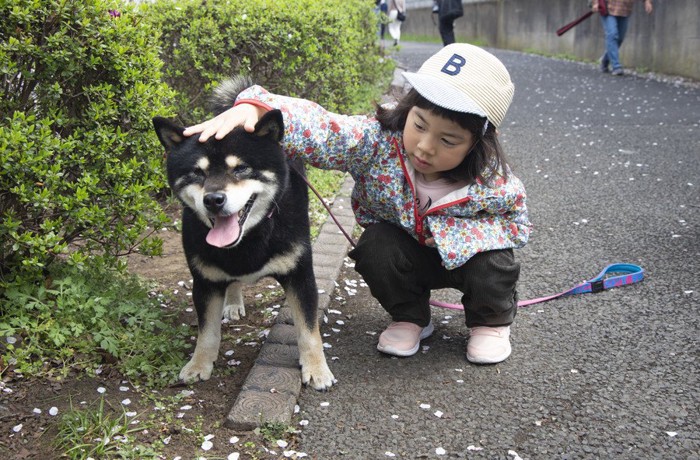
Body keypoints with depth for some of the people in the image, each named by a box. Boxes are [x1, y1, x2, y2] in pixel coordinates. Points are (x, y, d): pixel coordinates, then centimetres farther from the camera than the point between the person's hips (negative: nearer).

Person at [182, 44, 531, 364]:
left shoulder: (492, 180, -27)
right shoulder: (377, 140, -30)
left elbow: (516, 223, -11)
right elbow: (319, 129, -43)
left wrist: (455, 233, -30)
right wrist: (253, 108, -64)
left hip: (462, 253, -1)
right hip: (399, 253, 1)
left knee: (492, 262, -31)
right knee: (376, 245, -31)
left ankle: (491, 322, 5)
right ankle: (410, 317, 0)